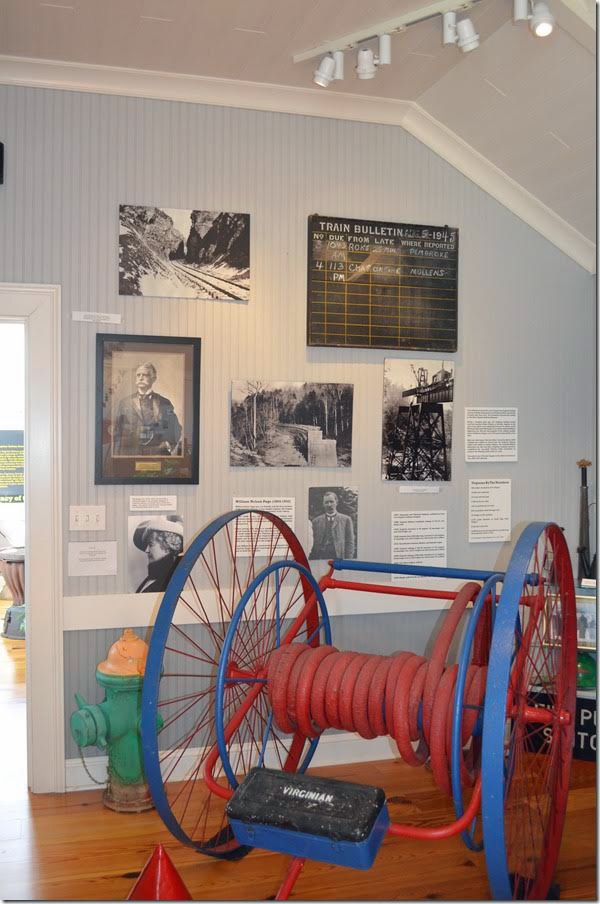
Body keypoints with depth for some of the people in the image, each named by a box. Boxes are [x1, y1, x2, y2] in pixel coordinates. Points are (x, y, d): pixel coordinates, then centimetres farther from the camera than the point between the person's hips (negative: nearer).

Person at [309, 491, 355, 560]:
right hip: (320, 558, 1)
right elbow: (313, 543, 11)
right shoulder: (316, 521, 13)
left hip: (339, 558, -1)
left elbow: (350, 542, 5)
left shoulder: (346, 519, 8)